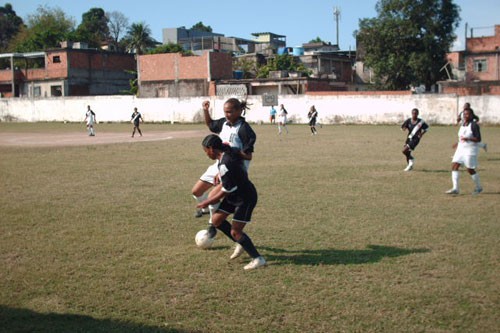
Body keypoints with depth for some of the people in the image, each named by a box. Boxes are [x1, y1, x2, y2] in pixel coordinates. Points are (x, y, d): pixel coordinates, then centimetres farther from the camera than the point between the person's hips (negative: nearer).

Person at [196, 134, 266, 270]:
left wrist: (207, 202, -11)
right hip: (235, 195, 10)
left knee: (235, 231, -8)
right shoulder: (229, 152, -2)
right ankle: (241, 244, 25)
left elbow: (225, 192, -22)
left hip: (245, 198, -10)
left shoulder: (225, 164, -28)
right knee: (216, 219, 11)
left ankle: (258, 259, 2)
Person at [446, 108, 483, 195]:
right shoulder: (463, 124, 11)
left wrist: (467, 139, -27)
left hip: (470, 150, -8)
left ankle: (479, 187, 21)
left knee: (470, 170, -1)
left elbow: (478, 139, -17)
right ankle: (455, 188, -7)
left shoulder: (474, 125, -13)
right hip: (461, 149, 8)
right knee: (454, 166, -6)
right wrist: (458, 142, 24)